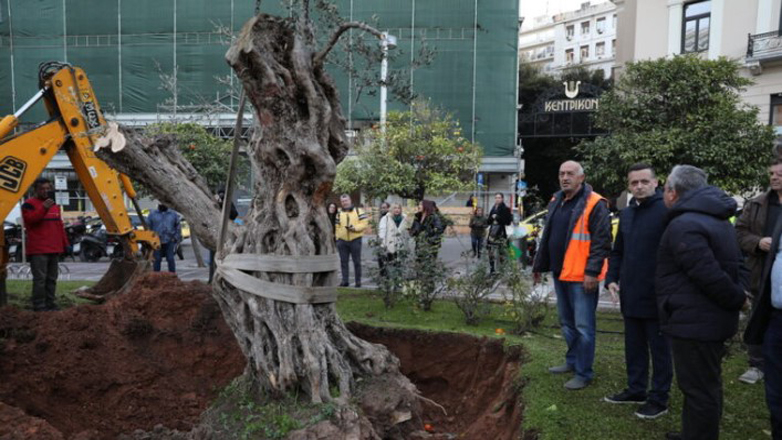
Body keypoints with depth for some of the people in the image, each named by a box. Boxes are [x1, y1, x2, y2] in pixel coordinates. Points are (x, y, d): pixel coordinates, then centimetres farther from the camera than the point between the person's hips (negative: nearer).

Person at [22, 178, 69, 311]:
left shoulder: (54, 205, 21)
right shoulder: (29, 204, -2)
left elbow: (60, 225, 23)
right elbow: (30, 219, -19)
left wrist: (65, 243, 20)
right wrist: (44, 208, -28)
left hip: (54, 250, 7)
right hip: (38, 250, -7)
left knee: (52, 278, 10)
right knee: (40, 278, -9)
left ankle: (50, 304, 17)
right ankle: (39, 306, -5)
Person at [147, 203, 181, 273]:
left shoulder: (173, 214, 10)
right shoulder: (152, 214, 8)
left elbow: (178, 227, 12)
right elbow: (147, 227, 8)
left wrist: (176, 238, 3)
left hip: (169, 241, 0)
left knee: (170, 259, -3)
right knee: (157, 259, 1)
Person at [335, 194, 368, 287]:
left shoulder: (359, 211, 2)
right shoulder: (339, 214, 14)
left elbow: (364, 224, -5)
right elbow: (337, 228, 14)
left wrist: (355, 228, -19)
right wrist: (337, 239, 5)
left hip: (355, 240, -3)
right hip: (342, 240, 3)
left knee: (357, 262, 1)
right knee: (343, 261, 4)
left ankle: (358, 281, 9)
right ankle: (344, 280, 11)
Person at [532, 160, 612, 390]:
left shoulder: (594, 204, -13)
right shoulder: (556, 202, 12)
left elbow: (602, 241, -16)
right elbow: (547, 237, 19)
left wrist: (592, 272, -21)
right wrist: (539, 265, 20)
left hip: (582, 277, -8)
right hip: (560, 274, 8)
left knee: (583, 326, -1)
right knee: (567, 323, 20)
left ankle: (584, 373, 10)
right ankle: (572, 361, 35)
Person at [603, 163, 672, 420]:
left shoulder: (666, 211, -12)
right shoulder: (626, 214, 12)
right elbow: (617, 252, 19)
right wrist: (611, 279, 7)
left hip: (656, 295, -7)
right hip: (630, 294, 7)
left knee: (659, 349, 6)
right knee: (634, 347, 17)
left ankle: (659, 399, 17)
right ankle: (636, 389, 30)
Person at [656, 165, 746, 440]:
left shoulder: (683, 226, -20)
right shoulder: (718, 219, 14)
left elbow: (709, 275, -24)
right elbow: (736, 264, 17)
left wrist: (736, 299, -11)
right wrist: (738, 296, 11)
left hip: (694, 323, -11)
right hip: (713, 321, 11)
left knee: (699, 389, -1)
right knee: (706, 385, 21)